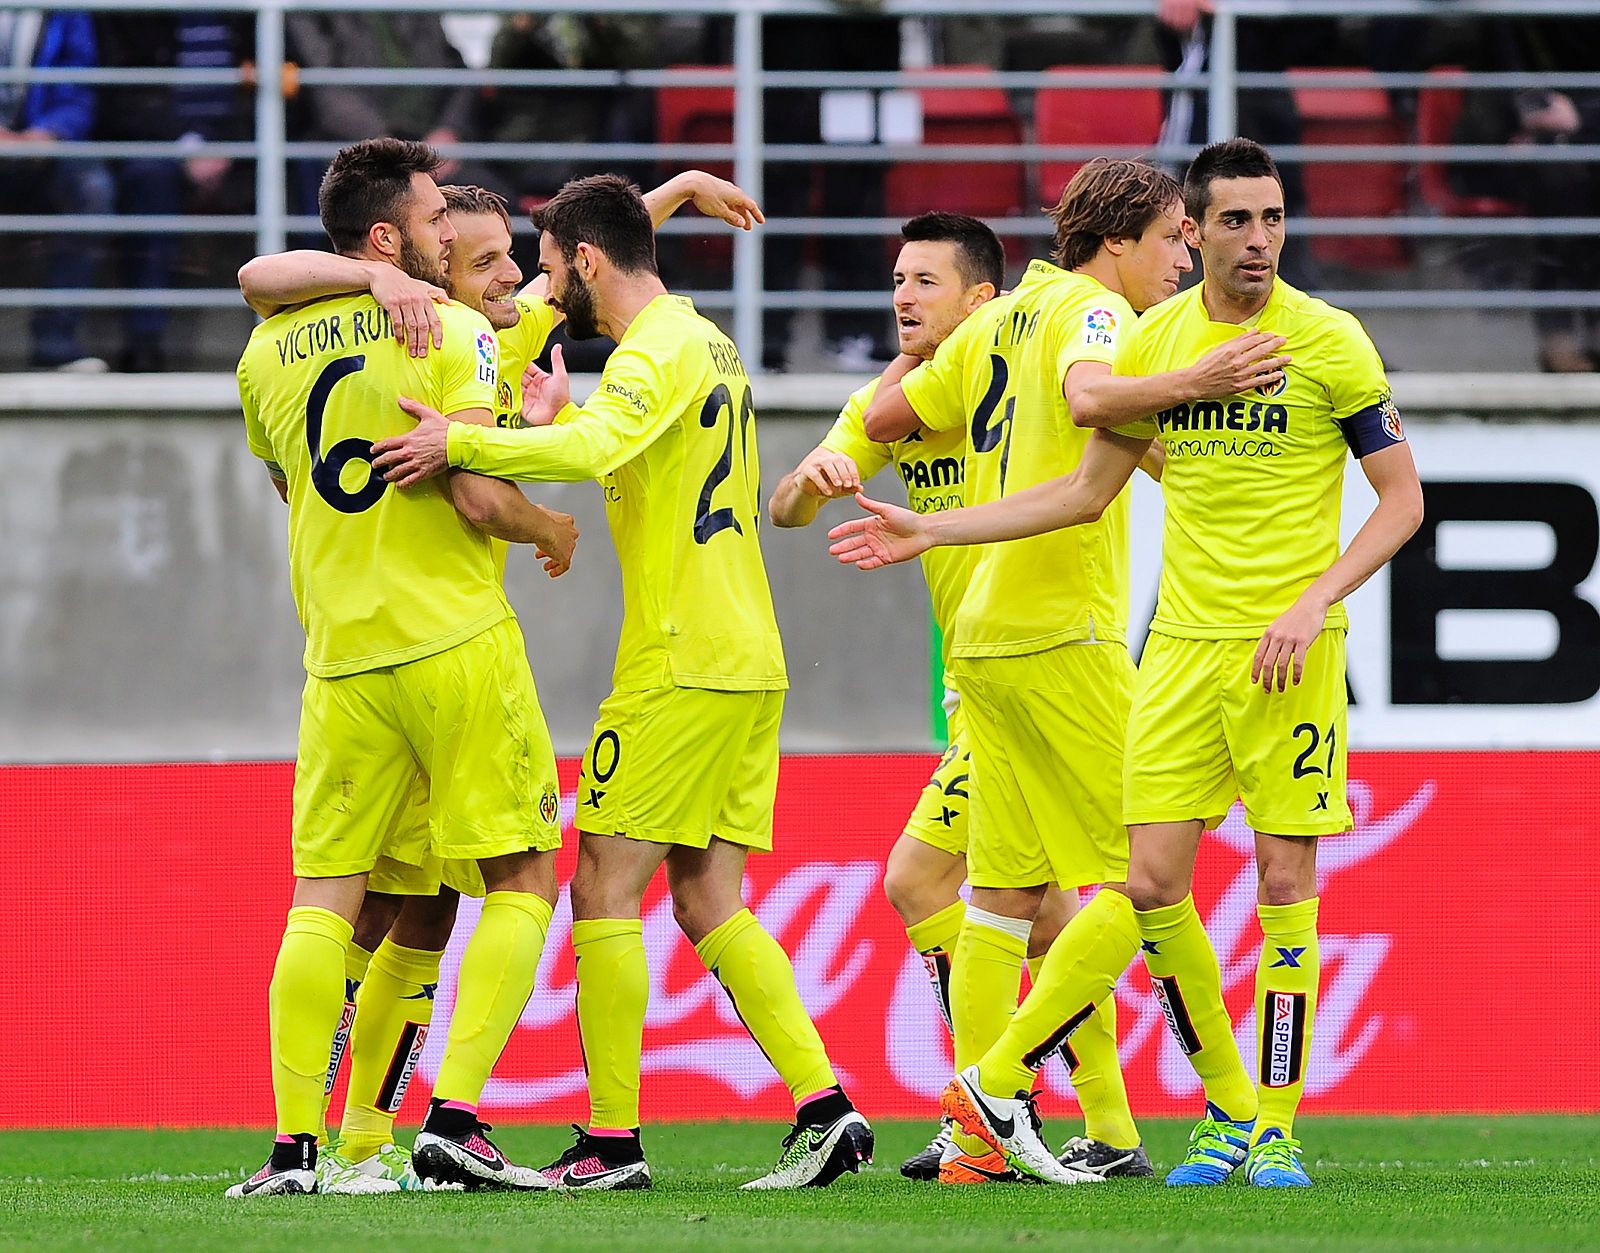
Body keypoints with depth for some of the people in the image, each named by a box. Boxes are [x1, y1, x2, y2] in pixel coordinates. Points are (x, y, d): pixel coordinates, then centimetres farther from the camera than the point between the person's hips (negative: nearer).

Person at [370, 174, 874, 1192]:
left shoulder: (657, 350, -12)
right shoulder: (709, 344, 19)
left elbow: (598, 450, -32)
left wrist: (462, 443, -30)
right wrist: (554, 421, 26)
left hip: (682, 667, -9)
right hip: (748, 661, 9)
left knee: (605, 890, -5)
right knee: (708, 901, 8)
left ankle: (613, 1139, -6)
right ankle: (823, 1105, -1)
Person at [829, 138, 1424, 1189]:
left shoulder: (1330, 341, -6)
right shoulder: (1156, 342, 7)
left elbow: (1403, 499, -3)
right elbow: (1088, 491, 18)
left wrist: (1311, 604, -16)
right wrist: (929, 533, 16)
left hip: (1290, 648, -4)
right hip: (1182, 647, 4)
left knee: (1285, 883, -4)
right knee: (1153, 884, -1)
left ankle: (1275, 1130, 4)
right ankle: (1228, 1111, 14)